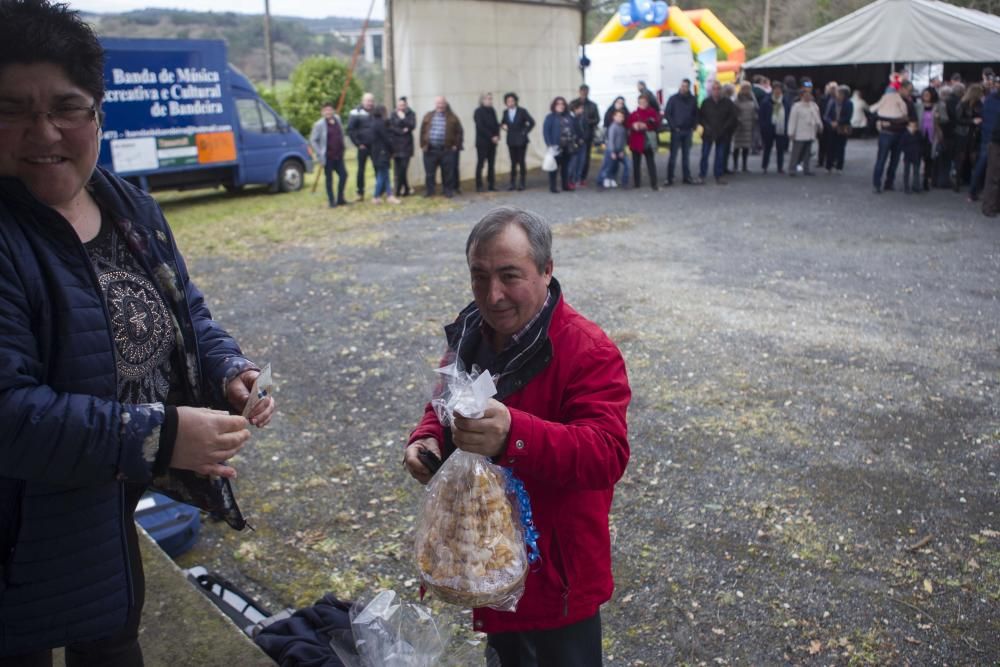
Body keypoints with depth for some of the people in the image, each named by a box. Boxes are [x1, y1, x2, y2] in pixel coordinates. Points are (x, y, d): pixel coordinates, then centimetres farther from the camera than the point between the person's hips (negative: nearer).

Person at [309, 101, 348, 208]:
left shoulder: (337, 120, 6)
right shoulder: (319, 124, -10)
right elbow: (312, 140, -8)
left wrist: (342, 149, 10)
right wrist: (319, 154, -12)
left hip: (338, 155, 5)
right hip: (328, 156, -5)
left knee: (343, 175, 5)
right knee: (329, 178, 2)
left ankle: (340, 198, 19)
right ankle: (331, 201, 12)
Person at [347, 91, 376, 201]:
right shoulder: (356, 112, -5)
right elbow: (350, 130, -7)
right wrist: (358, 144, -9)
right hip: (363, 147, -3)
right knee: (361, 169, 2)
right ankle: (360, 193, 8)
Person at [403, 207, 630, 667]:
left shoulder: (588, 351, -23)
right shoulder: (469, 337, 0)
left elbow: (608, 455, -33)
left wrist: (514, 435, -49)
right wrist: (428, 439, -10)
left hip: (554, 573, -6)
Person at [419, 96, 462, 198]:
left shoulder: (452, 118, 4)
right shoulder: (428, 116, 10)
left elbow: (459, 132, 4)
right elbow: (422, 131, 9)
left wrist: (456, 145, -4)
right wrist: (423, 145, 1)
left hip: (447, 150, -1)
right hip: (430, 150, 2)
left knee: (448, 173, 3)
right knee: (429, 172, 6)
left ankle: (448, 191, 14)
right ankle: (429, 191, 17)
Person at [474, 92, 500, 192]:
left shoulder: (492, 111, 13)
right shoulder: (479, 112, -6)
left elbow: (496, 125, 14)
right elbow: (480, 127, -13)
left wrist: (497, 136, -4)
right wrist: (492, 137, -15)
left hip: (492, 142, 6)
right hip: (482, 142, -6)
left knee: (492, 164, 5)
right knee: (480, 163, -3)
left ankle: (491, 185, 9)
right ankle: (479, 186, 1)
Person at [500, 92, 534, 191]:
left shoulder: (522, 111, -5)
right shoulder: (505, 112, 7)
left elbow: (532, 122, -4)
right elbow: (503, 122, 18)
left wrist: (525, 132, -7)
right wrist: (503, 125, -4)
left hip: (521, 140, -3)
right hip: (511, 141, 3)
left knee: (521, 162, -1)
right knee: (513, 162, 5)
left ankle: (521, 183, 5)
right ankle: (512, 183, 8)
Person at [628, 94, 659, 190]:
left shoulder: (652, 112, 3)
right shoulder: (634, 114, 10)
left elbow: (656, 124, -5)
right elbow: (629, 125, 2)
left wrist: (646, 126, -18)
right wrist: (634, 126, -19)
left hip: (648, 142, -3)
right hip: (636, 141, 3)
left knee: (651, 162, -6)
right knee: (636, 162, 7)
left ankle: (654, 183, -8)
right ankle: (636, 182, 15)